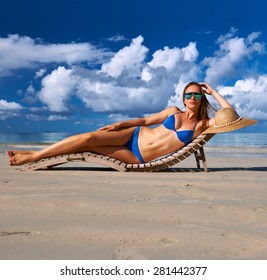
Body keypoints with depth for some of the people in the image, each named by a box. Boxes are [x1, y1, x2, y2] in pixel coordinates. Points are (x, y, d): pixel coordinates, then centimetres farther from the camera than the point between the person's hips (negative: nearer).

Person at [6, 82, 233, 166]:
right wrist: (119, 124, 3)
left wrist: (212, 91, -4)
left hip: (139, 157, -3)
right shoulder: (173, 111, 9)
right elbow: (145, 120, 14)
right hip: (135, 135, 3)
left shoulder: (201, 125, 0)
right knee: (89, 137, -17)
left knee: (90, 146, -14)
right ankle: (34, 155, -4)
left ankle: (33, 156, -2)